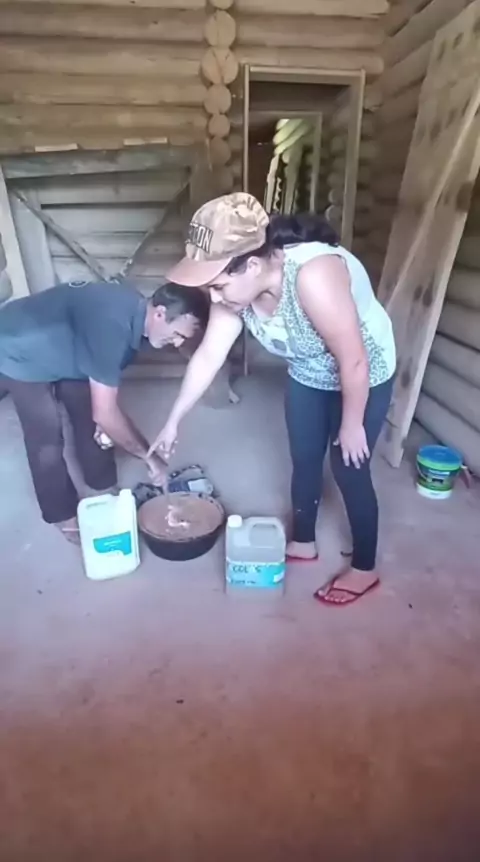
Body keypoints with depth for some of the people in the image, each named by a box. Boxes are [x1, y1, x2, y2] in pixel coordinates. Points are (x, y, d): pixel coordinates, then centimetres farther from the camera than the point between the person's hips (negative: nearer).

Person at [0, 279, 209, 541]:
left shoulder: (134, 308, -12)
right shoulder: (112, 325, -40)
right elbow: (105, 413, -37)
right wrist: (149, 457, -28)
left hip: (56, 347, 8)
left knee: (88, 413, 9)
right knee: (47, 434, -6)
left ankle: (103, 489, 27)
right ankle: (63, 515, 14)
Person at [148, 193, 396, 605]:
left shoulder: (312, 277, -40)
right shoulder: (237, 288, -17)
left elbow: (354, 362, -31)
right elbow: (207, 357, -8)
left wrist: (352, 424, -18)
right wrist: (174, 421, -2)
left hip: (363, 378, -6)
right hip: (307, 376, 7)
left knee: (350, 471, 3)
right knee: (304, 460, 16)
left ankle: (365, 569, 27)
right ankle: (303, 542, 40)